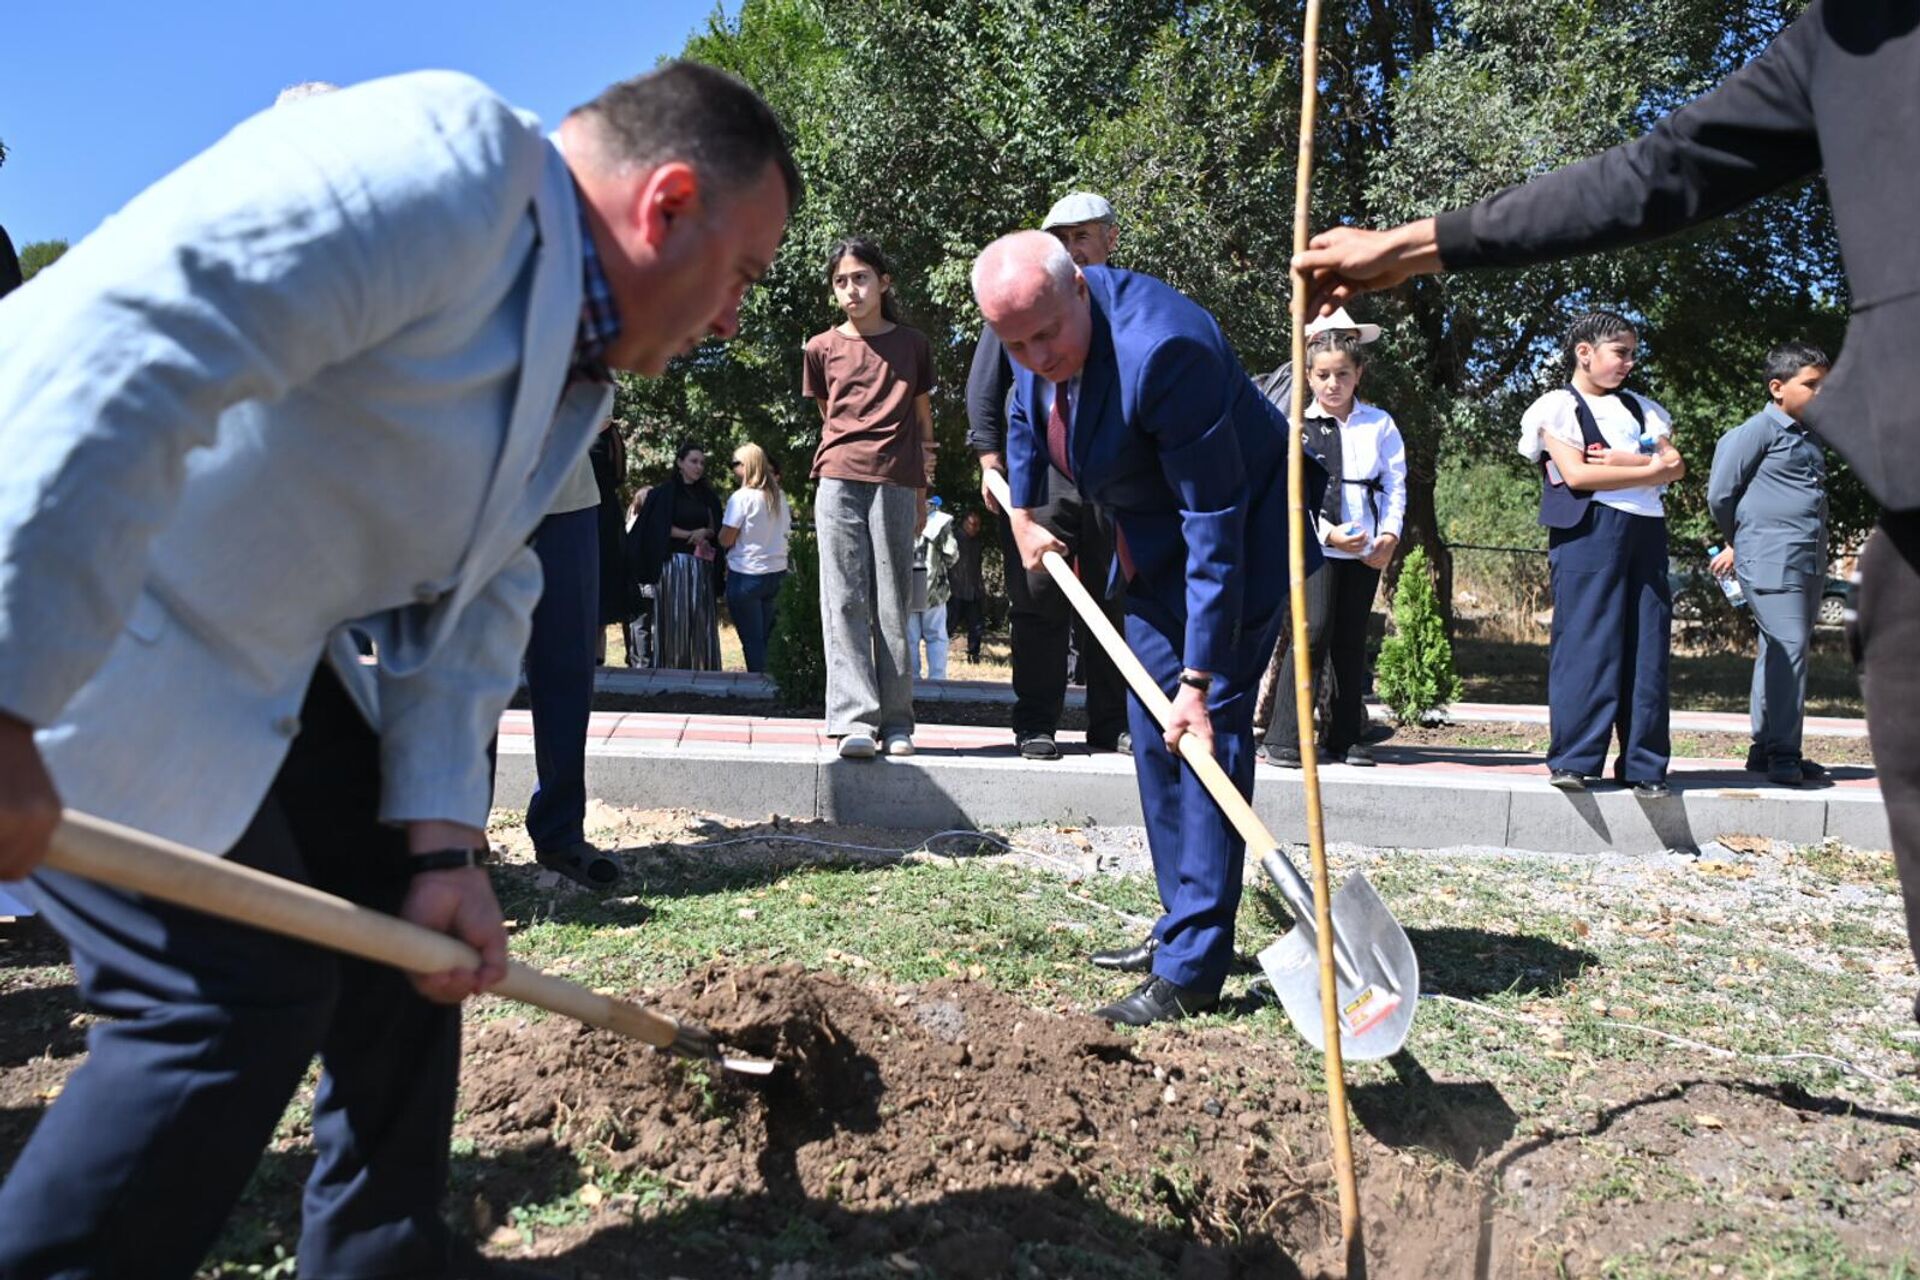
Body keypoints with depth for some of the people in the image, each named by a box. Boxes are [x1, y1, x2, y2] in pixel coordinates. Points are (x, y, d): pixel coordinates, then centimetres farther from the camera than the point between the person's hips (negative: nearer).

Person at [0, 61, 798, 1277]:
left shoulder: (575, 381, 8)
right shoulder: (451, 159, -23)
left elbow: (468, 605, 9)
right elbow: (129, 340, -34)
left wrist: (445, 842, 1)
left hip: (247, 649, 10)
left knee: (404, 915, 11)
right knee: (242, 992, -11)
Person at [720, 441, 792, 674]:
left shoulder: (742, 497, -12)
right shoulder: (779, 497, 7)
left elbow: (725, 539, -10)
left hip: (747, 576, -6)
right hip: (777, 572, 6)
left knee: (752, 640, 0)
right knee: (764, 639, 12)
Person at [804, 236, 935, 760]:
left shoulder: (912, 345, 12)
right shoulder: (822, 349, 12)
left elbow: (922, 423, 16)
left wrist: (921, 495, 13)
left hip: (895, 485, 0)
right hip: (838, 481, 0)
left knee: (892, 605, 1)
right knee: (844, 602, -6)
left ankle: (896, 721, 6)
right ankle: (854, 720, -8)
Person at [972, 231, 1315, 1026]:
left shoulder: (1162, 350, -34)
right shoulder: (1039, 334, -9)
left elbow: (1216, 521, -32)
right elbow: (1024, 413, 17)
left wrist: (1200, 677, -32)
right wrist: (1023, 514, 18)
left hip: (1236, 540, -9)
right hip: (1153, 552, 9)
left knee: (1204, 730, -14)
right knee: (1154, 735, 12)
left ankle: (1190, 970, -8)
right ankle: (1182, 926, 25)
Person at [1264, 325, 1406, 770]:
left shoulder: (1379, 424, 10)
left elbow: (1395, 483, 9)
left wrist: (1389, 534, -5)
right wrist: (1328, 533, -15)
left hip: (1366, 549, 3)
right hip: (1314, 545, -3)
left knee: (1352, 641, 8)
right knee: (1314, 631, -13)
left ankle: (1346, 737, 15)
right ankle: (1284, 738, -10)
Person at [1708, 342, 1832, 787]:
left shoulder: (1812, 438, 19)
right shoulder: (1758, 430, -4)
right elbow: (1720, 494, -3)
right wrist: (1739, 542, 11)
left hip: (1810, 563, 8)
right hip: (1771, 562, -7)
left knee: (1778, 654, 9)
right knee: (1787, 649, -13)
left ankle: (1765, 750, 14)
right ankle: (1783, 754, -9)